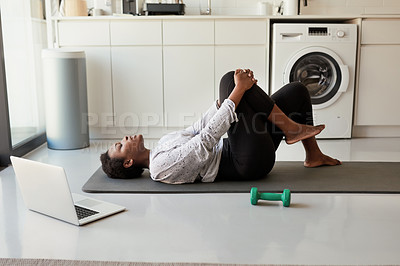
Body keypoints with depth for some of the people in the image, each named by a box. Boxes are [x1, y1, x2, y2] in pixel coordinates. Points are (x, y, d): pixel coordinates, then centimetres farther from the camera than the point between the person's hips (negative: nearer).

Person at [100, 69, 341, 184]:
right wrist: (239, 90, -26)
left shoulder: (163, 144, 14)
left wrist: (230, 94, 2)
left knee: (297, 89, 11)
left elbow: (199, 127, 15)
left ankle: (314, 154, 18)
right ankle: (290, 128, -13)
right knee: (229, 79, -21)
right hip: (251, 163, -9)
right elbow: (206, 141, -27)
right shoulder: (161, 167, -18)